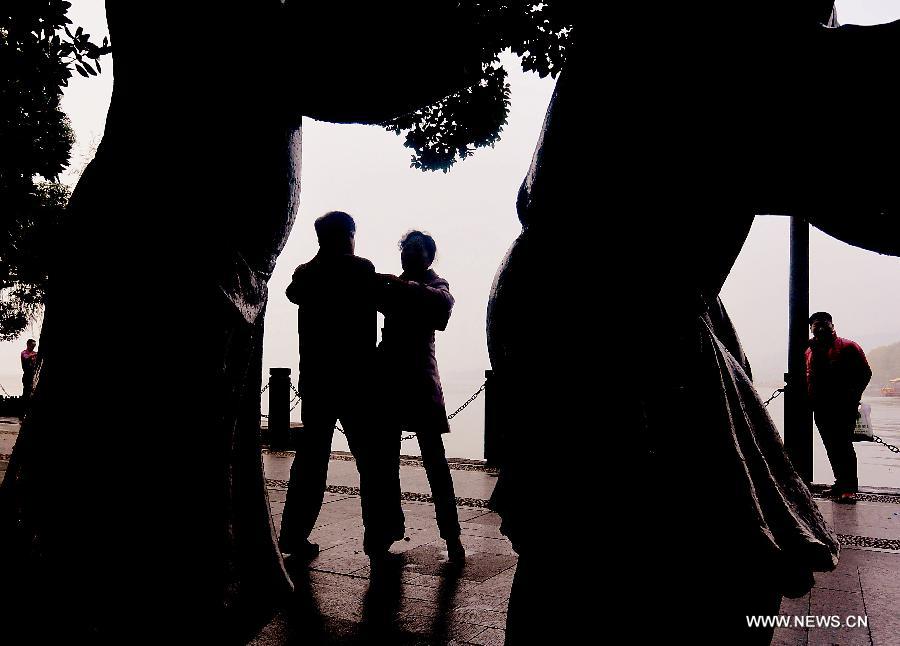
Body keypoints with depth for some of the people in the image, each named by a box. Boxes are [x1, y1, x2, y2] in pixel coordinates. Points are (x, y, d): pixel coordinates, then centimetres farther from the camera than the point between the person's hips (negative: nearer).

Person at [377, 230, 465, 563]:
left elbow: (444, 301, -19)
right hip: (388, 376, 5)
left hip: (419, 377, -5)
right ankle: (392, 524, 19)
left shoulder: (435, 284, 3)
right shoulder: (392, 286, 19)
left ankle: (452, 537, -4)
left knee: (434, 460, -7)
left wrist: (403, 286, -25)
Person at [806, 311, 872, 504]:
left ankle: (849, 488, -11)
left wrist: (852, 395, -7)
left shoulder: (848, 347, -2)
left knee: (843, 443, -12)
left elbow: (865, 373, 0)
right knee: (831, 446, 10)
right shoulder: (810, 351, 14)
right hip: (821, 406, 6)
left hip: (843, 406, -6)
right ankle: (841, 482, 19)